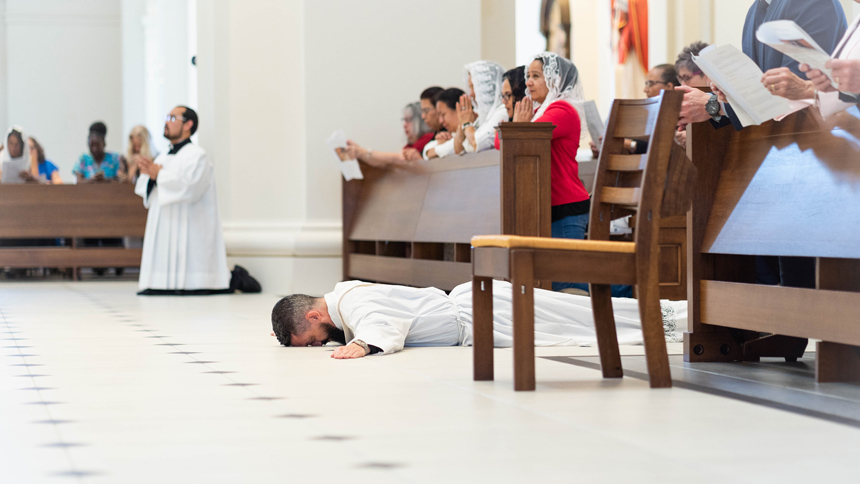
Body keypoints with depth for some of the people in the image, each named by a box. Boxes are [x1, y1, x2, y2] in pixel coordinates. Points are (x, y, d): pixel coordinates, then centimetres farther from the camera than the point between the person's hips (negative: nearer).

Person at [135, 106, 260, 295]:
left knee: (190, 288, -13)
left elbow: (189, 188, -21)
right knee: (155, 289, 1)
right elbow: (147, 194, 16)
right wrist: (148, 174, -3)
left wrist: (159, 174, -15)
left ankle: (235, 279, 9)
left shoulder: (197, 156, -7)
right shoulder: (163, 158, 18)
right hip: (164, 233, 8)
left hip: (189, 235, -8)